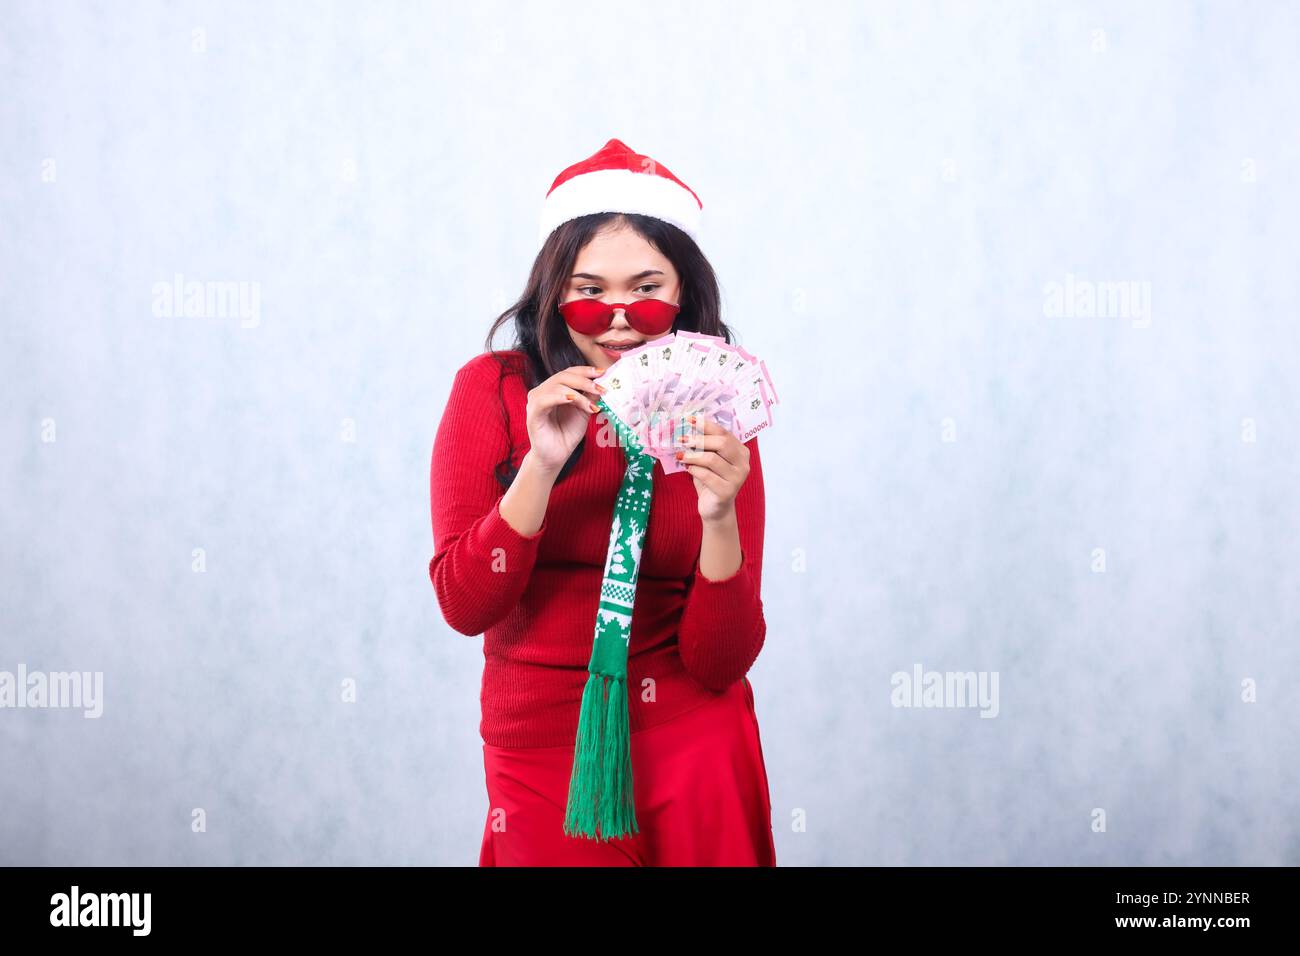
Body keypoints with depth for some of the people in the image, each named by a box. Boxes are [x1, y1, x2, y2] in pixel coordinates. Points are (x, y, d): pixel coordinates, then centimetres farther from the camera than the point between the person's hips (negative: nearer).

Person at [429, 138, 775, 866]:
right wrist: (541, 463, -23)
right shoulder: (492, 390, -5)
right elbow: (464, 606, -12)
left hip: (695, 751, 0)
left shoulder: (717, 425, -5)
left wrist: (719, 518, -25)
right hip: (542, 753, 0)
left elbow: (721, 663, -9)